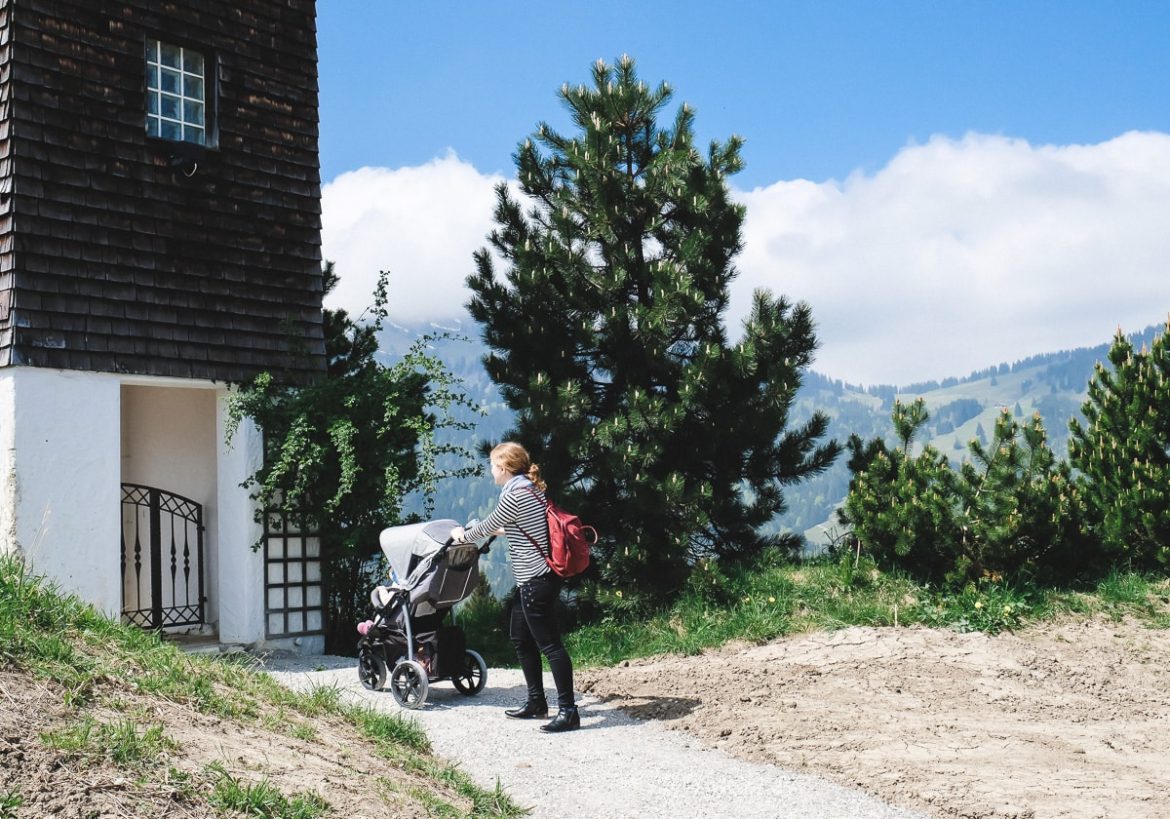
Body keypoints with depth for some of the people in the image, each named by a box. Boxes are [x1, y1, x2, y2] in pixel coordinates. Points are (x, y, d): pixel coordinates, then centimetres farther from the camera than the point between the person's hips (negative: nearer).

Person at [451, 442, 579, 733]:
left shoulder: (515, 494, -17)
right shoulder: (530, 488, 12)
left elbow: (487, 526, -5)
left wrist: (462, 536, 14)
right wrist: (495, 531, 37)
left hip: (536, 580, -11)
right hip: (533, 579, 11)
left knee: (549, 643, -7)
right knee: (520, 638, 19)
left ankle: (568, 711, -3)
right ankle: (536, 702, 27)